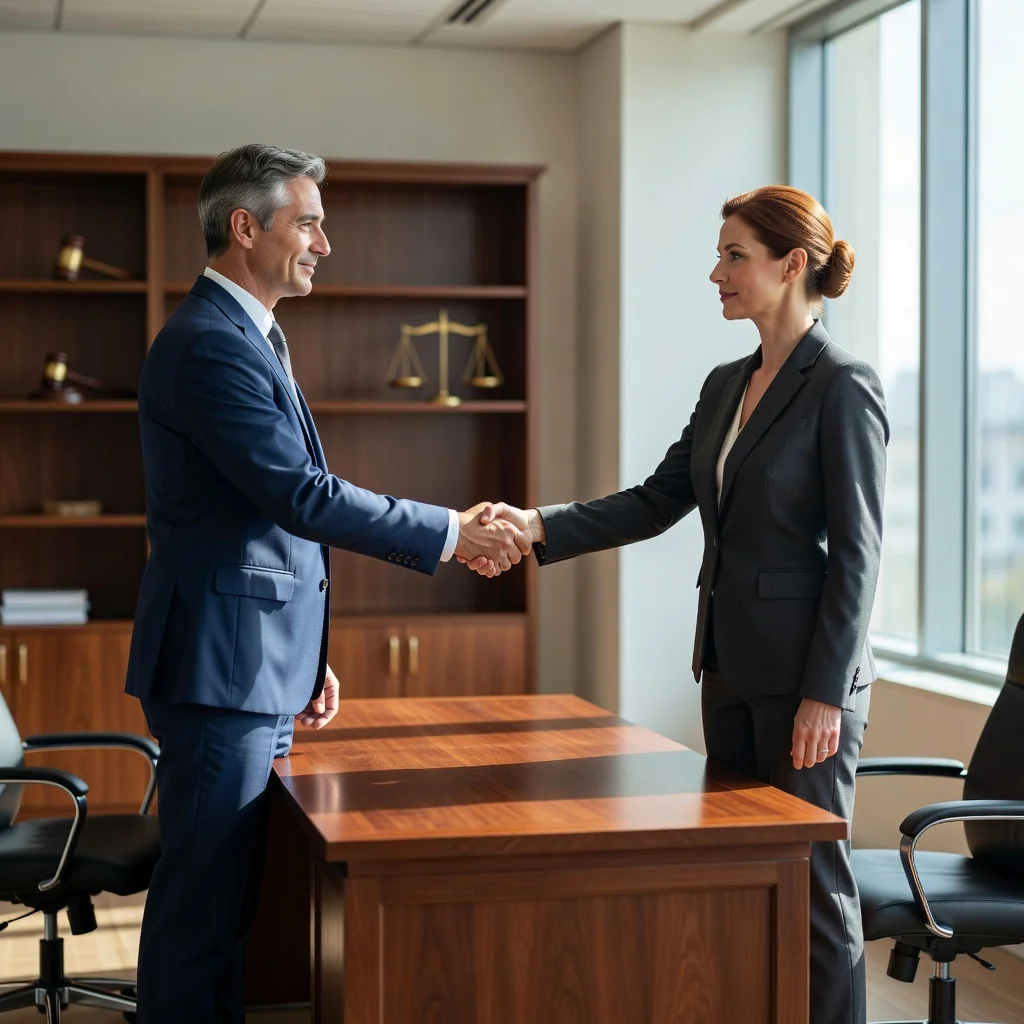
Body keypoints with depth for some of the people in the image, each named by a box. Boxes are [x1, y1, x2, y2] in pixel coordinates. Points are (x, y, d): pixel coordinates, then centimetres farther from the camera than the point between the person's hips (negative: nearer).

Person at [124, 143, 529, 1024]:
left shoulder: (246, 336, 18)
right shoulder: (210, 342, -15)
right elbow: (304, 496, -22)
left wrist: (304, 656, 21)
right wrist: (451, 534, -15)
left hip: (258, 669, 10)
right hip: (221, 667, -10)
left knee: (225, 899, 14)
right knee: (203, 901, -3)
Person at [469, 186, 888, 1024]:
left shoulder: (843, 386, -12)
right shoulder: (727, 385, 12)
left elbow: (857, 552, -15)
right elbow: (657, 501, 11)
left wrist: (825, 694, -18)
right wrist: (539, 528, -2)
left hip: (805, 672, -8)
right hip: (732, 668, 8)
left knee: (811, 880, 0)